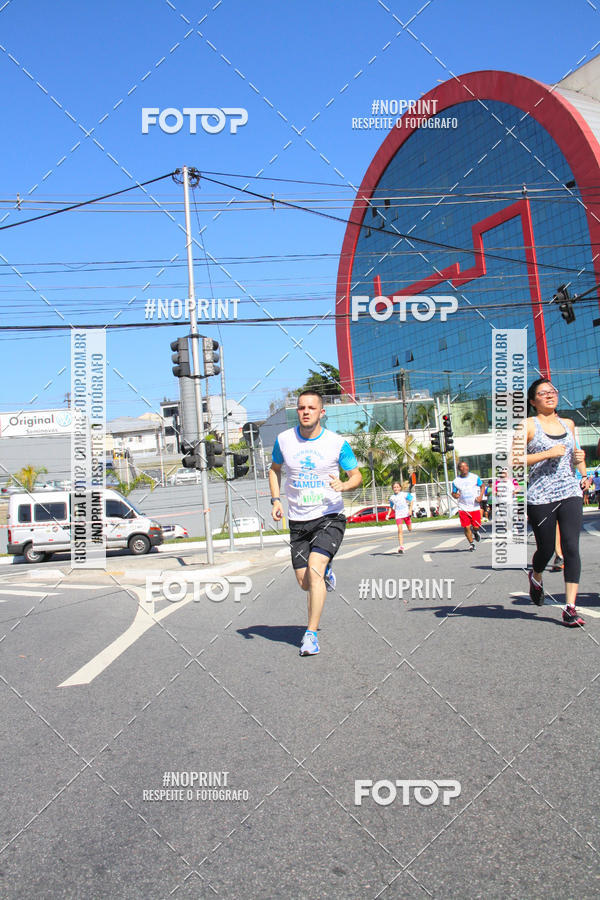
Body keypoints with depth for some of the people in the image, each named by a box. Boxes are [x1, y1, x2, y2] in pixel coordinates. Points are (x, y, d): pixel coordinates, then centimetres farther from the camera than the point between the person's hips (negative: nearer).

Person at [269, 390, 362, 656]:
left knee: (314, 569, -22)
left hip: (329, 517, -3)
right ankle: (325, 572, 42)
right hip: (298, 521, 3)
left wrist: (344, 485, -19)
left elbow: (357, 475, 3)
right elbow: (275, 469, 18)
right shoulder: (284, 440, 1)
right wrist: (276, 499, 3)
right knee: (305, 582, 4)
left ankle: (311, 634, -10)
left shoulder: (337, 443, -6)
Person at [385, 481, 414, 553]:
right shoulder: (392, 498, 6)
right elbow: (391, 507, 18)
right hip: (398, 515, 0)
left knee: (410, 529, 10)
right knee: (400, 530, -12)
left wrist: (410, 509, -10)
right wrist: (388, 515, 7)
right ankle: (401, 547, -14)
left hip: (406, 513, 0)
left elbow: (412, 501, 1)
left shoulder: (404, 494, -1)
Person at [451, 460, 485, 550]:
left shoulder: (475, 477, 1)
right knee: (466, 527, -5)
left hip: (475, 506, 0)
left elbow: (482, 486, 12)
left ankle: (475, 531, 38)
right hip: (463, 508, 0)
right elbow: (453, 493, 9)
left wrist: (480, 496, -4)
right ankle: (471, 543, 16)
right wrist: (455, 495, -15)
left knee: (476, 526, 0)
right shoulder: (456, 481, 0)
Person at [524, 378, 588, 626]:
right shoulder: (528, 425, -1)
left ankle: (570, 608, -4)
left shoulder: (568, 424, 15)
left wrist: (579, 459, 6)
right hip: (540, 497, -3)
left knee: (571, 547, -7)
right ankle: (535, 577, 41)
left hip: (570, 493, 4)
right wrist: (547, 454, -15)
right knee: (546, 549, 5)